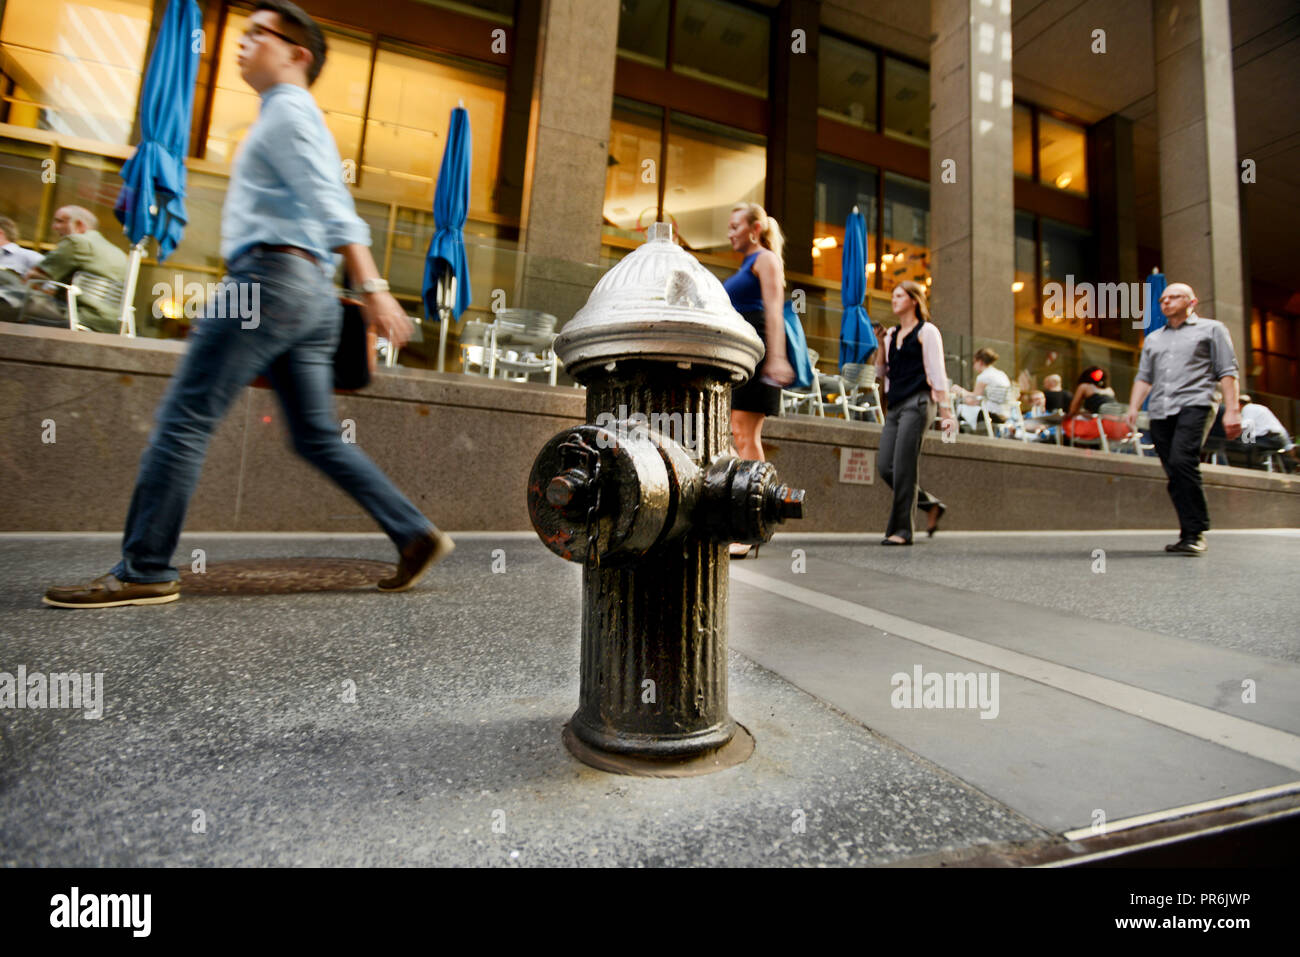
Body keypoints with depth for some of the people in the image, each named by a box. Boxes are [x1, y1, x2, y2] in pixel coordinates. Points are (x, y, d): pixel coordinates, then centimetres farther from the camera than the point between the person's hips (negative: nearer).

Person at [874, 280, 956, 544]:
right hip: (895, 405, 7)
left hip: (917, 403, -7)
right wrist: (880, 343, 7)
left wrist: (946, 410, -8)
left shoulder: (926, 331, 2)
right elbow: (881, 371, 19)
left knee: (904, 467, -12)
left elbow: (937, 373, -3)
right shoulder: (892, 334, 20)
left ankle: (901, 530, -6)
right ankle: (931, 505, 18)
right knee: (885, 466, -1)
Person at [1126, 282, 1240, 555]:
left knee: (1182, 461, -24)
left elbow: (1227, 372, 6)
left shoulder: (1211, 329, 14)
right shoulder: (1153, 339, 25)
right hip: (1160, 412, 5)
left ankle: (1195, 533, -18)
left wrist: (1232, 410, -4)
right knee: (1174, 474, 2)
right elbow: (1144, 377, 19)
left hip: (1194, 405, -5)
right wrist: (1133, 408, 3)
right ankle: (1189, 534, 7)